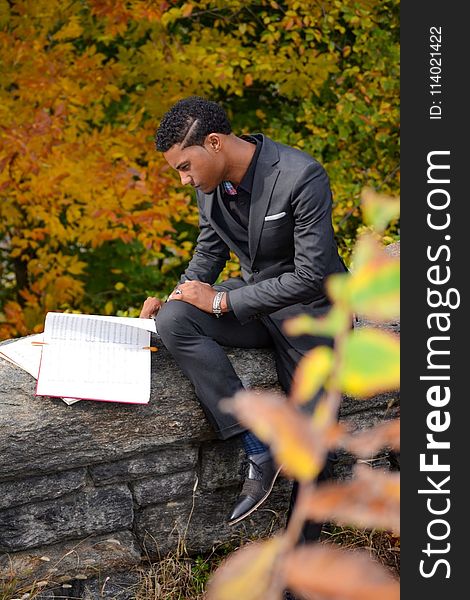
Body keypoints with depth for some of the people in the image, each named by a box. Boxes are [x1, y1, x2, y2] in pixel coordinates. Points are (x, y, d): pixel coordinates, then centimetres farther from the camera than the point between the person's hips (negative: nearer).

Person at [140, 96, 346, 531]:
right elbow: (209, 253, 13)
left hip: (310, 307, -6)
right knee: (172, 319, -23)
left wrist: (221, 301, -22)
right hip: (254, 298, 6)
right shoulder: (210, 184, -3)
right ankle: (257, 449, -22)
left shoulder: (302, 177, -25)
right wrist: (173, 297, -6)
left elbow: (310, 276, -26)